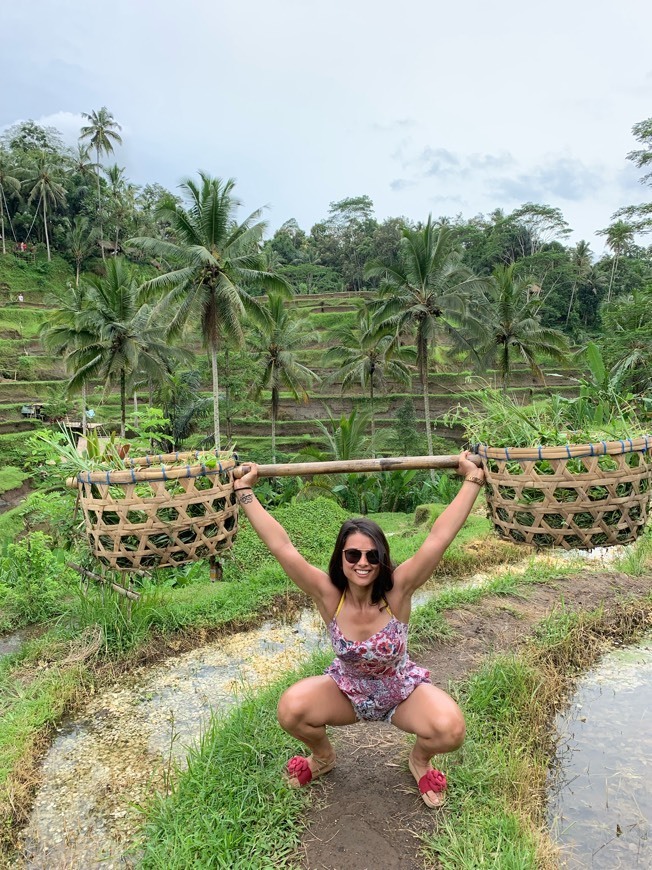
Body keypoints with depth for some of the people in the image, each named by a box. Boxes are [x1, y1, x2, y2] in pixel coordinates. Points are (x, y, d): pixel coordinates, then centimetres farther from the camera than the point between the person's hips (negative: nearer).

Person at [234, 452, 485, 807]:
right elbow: (281, 546, -30)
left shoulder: (397, 590, -28)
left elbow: (439, 538, -34)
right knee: (290, 710, -24)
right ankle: (323, 756, 12)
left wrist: (473, 480, -36)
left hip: (403, 692, -1)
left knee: (450, 729, -29)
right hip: (346, 691, 1)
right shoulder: (328, 595, -25)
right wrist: (245, 491, -30)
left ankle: (420, 758, 10)